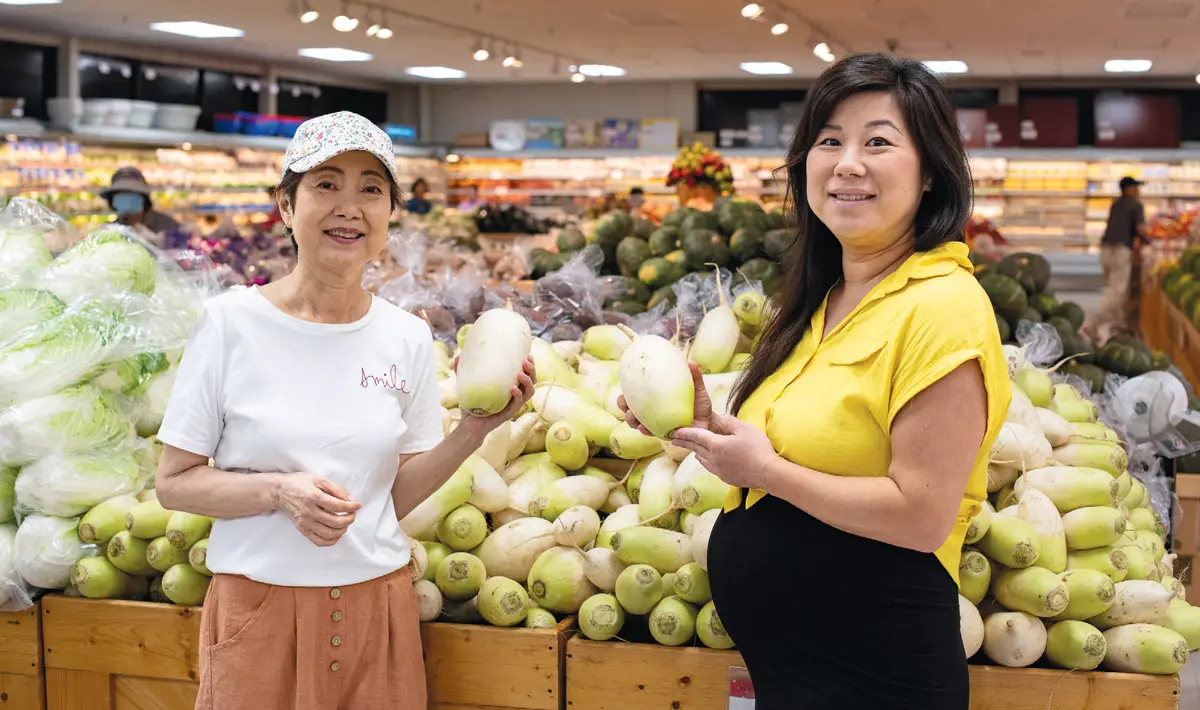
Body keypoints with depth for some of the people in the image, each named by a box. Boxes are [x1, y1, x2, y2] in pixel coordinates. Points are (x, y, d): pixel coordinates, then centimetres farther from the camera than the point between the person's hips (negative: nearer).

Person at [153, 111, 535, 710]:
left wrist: (472, 432, -10)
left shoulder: (408, 338, 1)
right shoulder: (231, 322, -8)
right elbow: (174, 483, -6)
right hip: (260, 605, -2)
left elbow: (398, 495, 4)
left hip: (377, 602, 3)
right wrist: (281, 491, -20)